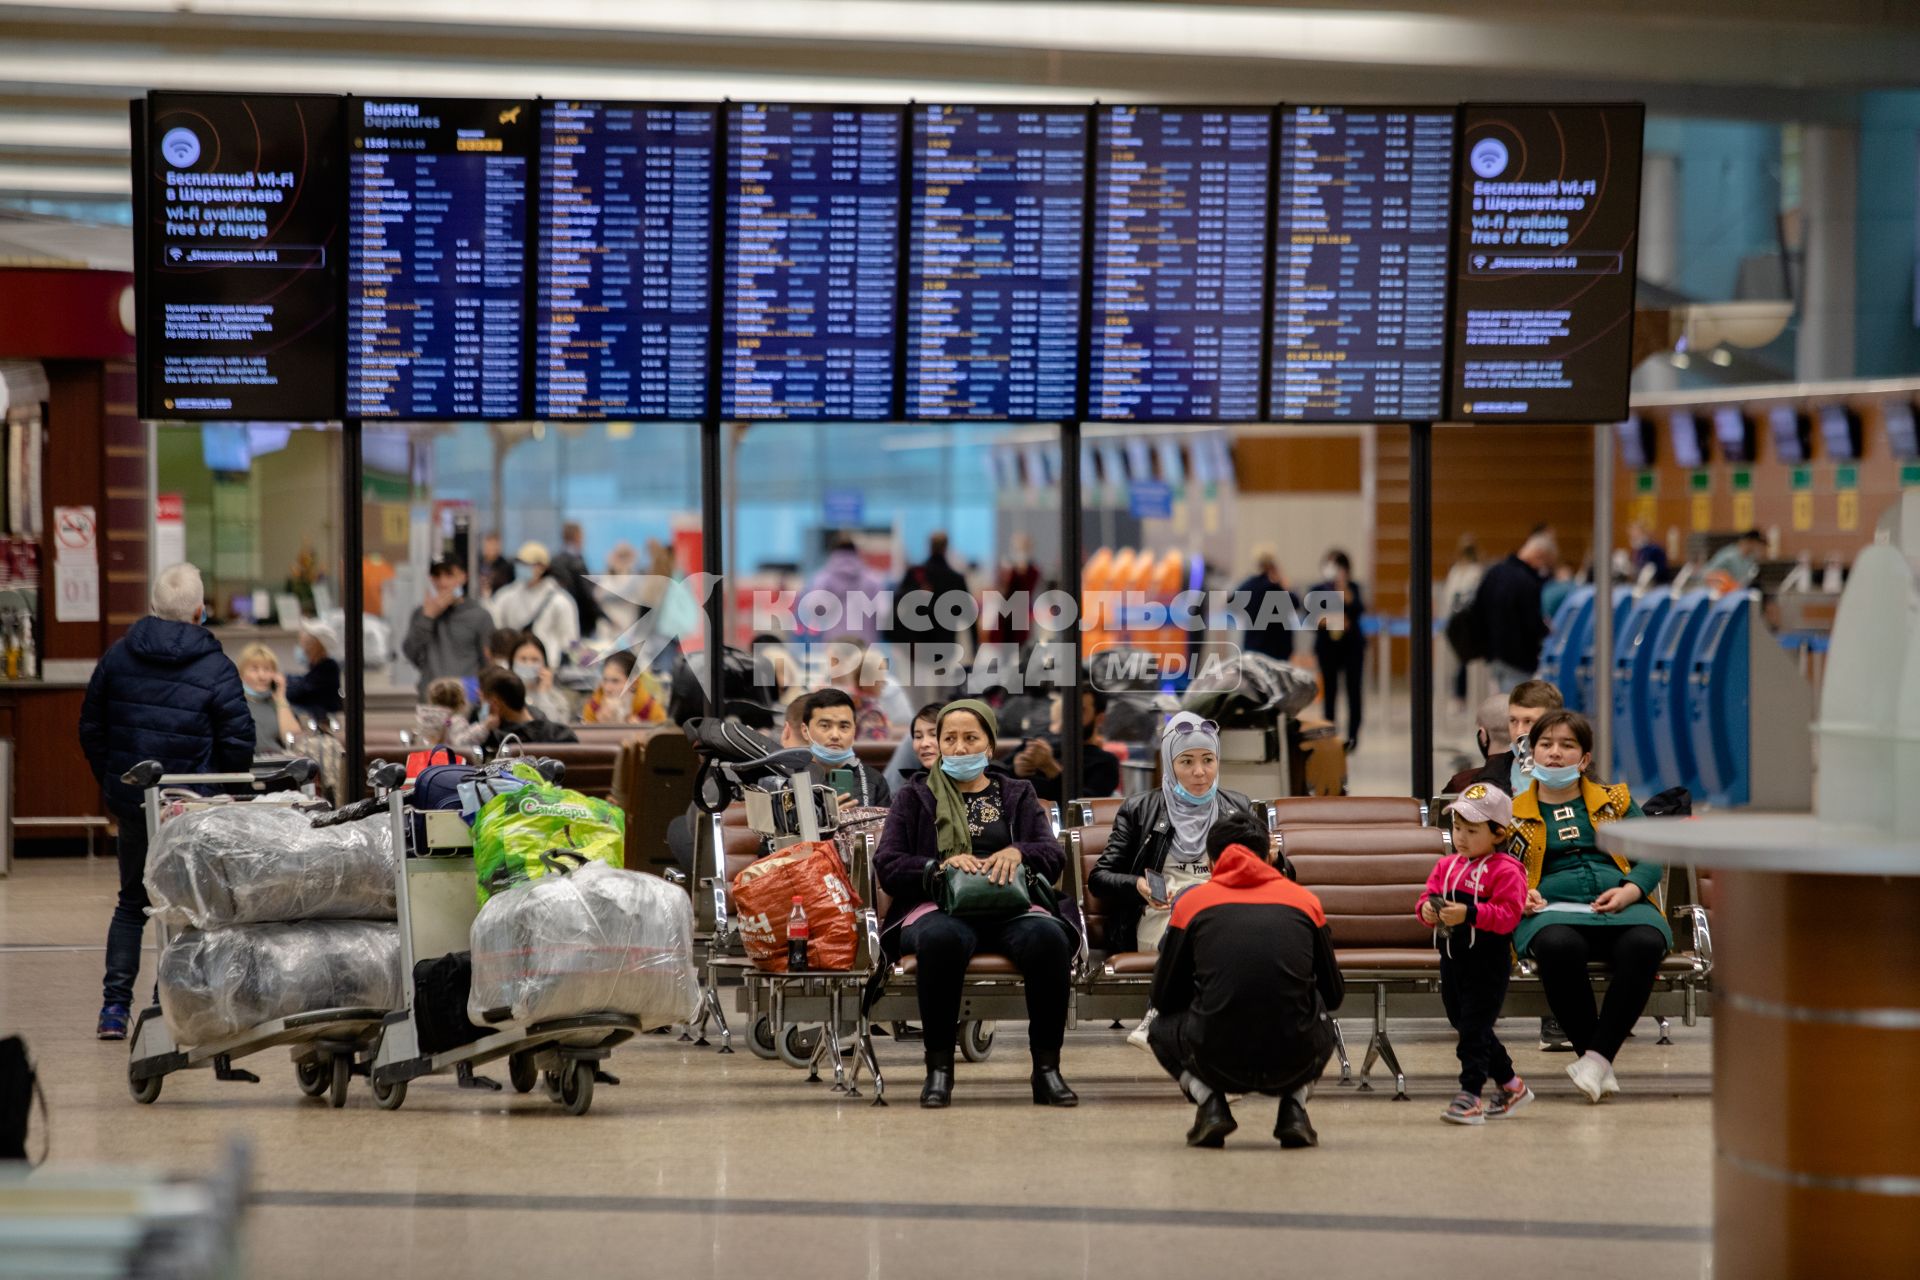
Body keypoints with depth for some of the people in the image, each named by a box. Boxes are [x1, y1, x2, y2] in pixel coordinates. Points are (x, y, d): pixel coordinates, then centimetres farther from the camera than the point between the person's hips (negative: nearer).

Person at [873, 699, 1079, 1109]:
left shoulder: (1017, 796, 25)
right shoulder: (916, 797, 20)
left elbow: (1055, 858, 11)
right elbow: (886, 867, 7)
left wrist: (1018, 853, -12)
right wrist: (941, 866, -12)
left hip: (1010, 907, 2)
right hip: (939, 907, -2)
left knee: (1048, 937, -35)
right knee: (942, 938, -41)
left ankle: (1046, 1067, -27)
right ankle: (938, 1066, -30)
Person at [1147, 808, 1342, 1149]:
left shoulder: (1192, 902, 10)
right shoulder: (1304, 900, 13)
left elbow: (1165, 999, 17)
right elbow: (1334, 996, 22)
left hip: (1217, 1061, -1)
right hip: (1294, 1064, 1)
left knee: (1162, 1030, 33)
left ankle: (1210, 1105, 8)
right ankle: (1294, 1108, 13)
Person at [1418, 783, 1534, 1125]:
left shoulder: (1505, 871, -11)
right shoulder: (1447, 866, 11)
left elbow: (1507, 915, -19)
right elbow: (1427, 897, 11)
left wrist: (1469, 914, -28)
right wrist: (1427, 910, -13)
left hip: (1488, 963, -8)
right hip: (1453, 959, 8)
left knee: (1474, 1028, -9)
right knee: (1463, 1024, 15)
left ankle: (1469, 1096, -6)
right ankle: (1510, 1086, 29)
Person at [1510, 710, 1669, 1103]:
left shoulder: (1615, 800, 21)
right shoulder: (1513, 813, 20)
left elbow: (1652, 859, 15)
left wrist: (1629, 891, -5)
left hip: (1620, 907, 1)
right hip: (1552, 910, -1)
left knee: (1644, 945, -36)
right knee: (1558, 947, -40)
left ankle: (1598, 1055, -29)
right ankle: (1594, 1061, -28)